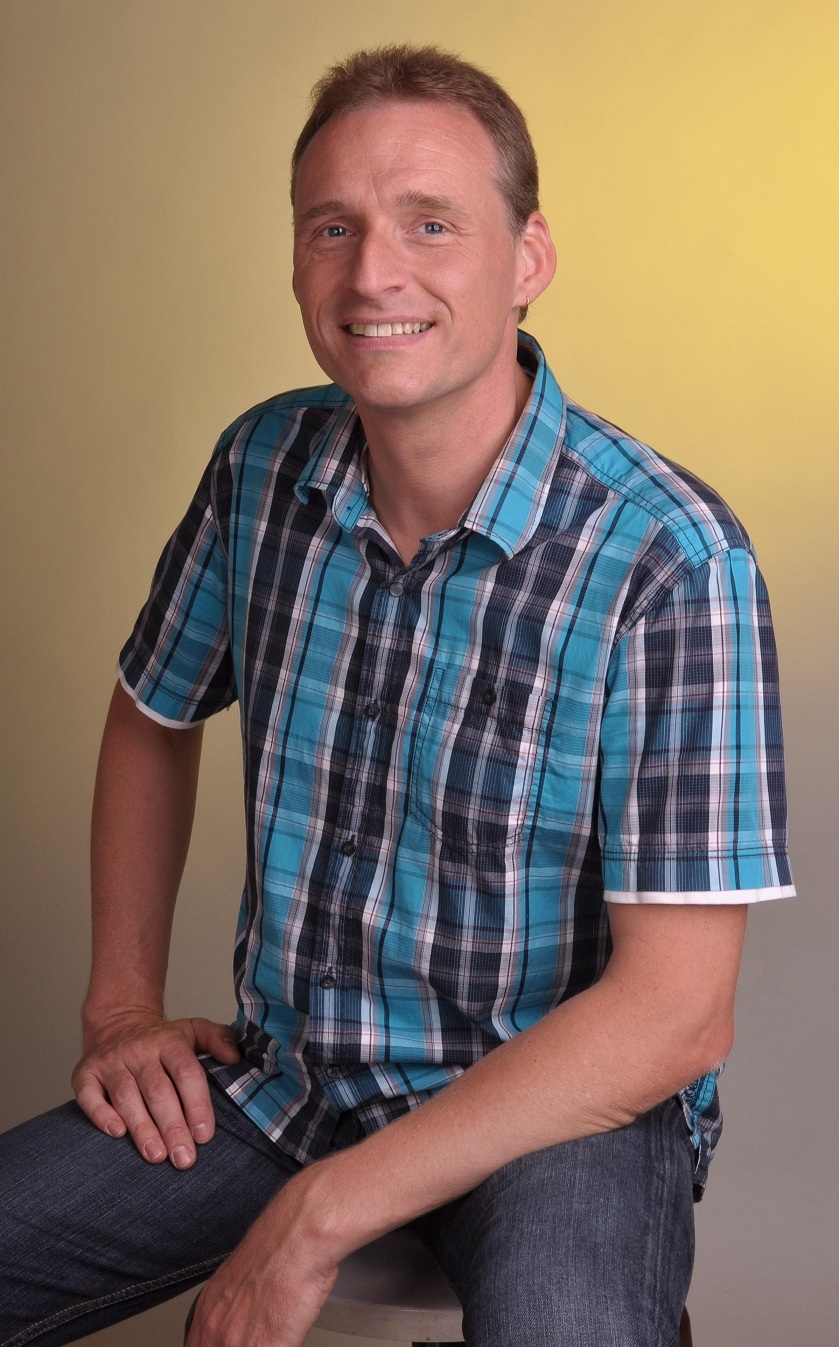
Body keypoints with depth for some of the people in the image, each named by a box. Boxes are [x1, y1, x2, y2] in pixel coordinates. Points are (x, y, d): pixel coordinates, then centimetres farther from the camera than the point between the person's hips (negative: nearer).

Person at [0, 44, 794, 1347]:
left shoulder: (667, 558, -20)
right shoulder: (264, 468, -2)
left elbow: (675, 1011, -21)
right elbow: (152, 716, 18)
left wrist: (320, 1218, -21)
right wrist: (123, 1004, 7)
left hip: (567, 1101, -5)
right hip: (282, 1078, 5)